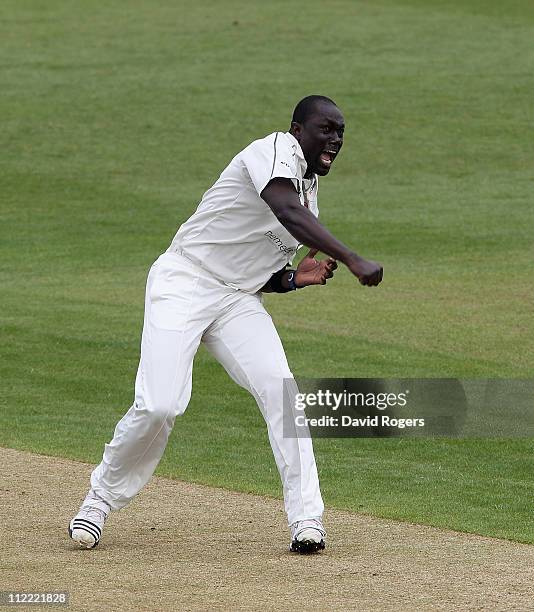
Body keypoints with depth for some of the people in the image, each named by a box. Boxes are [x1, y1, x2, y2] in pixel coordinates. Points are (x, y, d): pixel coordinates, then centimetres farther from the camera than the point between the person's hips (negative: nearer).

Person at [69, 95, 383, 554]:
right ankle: (101, 498, 8)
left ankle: (306, 520, -15)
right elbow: (287, 212, -35)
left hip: (239, 301, 7)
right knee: (159, 407, -17)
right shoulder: (275, 152, -13)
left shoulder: (309, 187, 15)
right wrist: (352, 260, -42)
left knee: (278, 387, -16)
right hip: (183, 283, -7)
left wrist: (295, 278, -2)